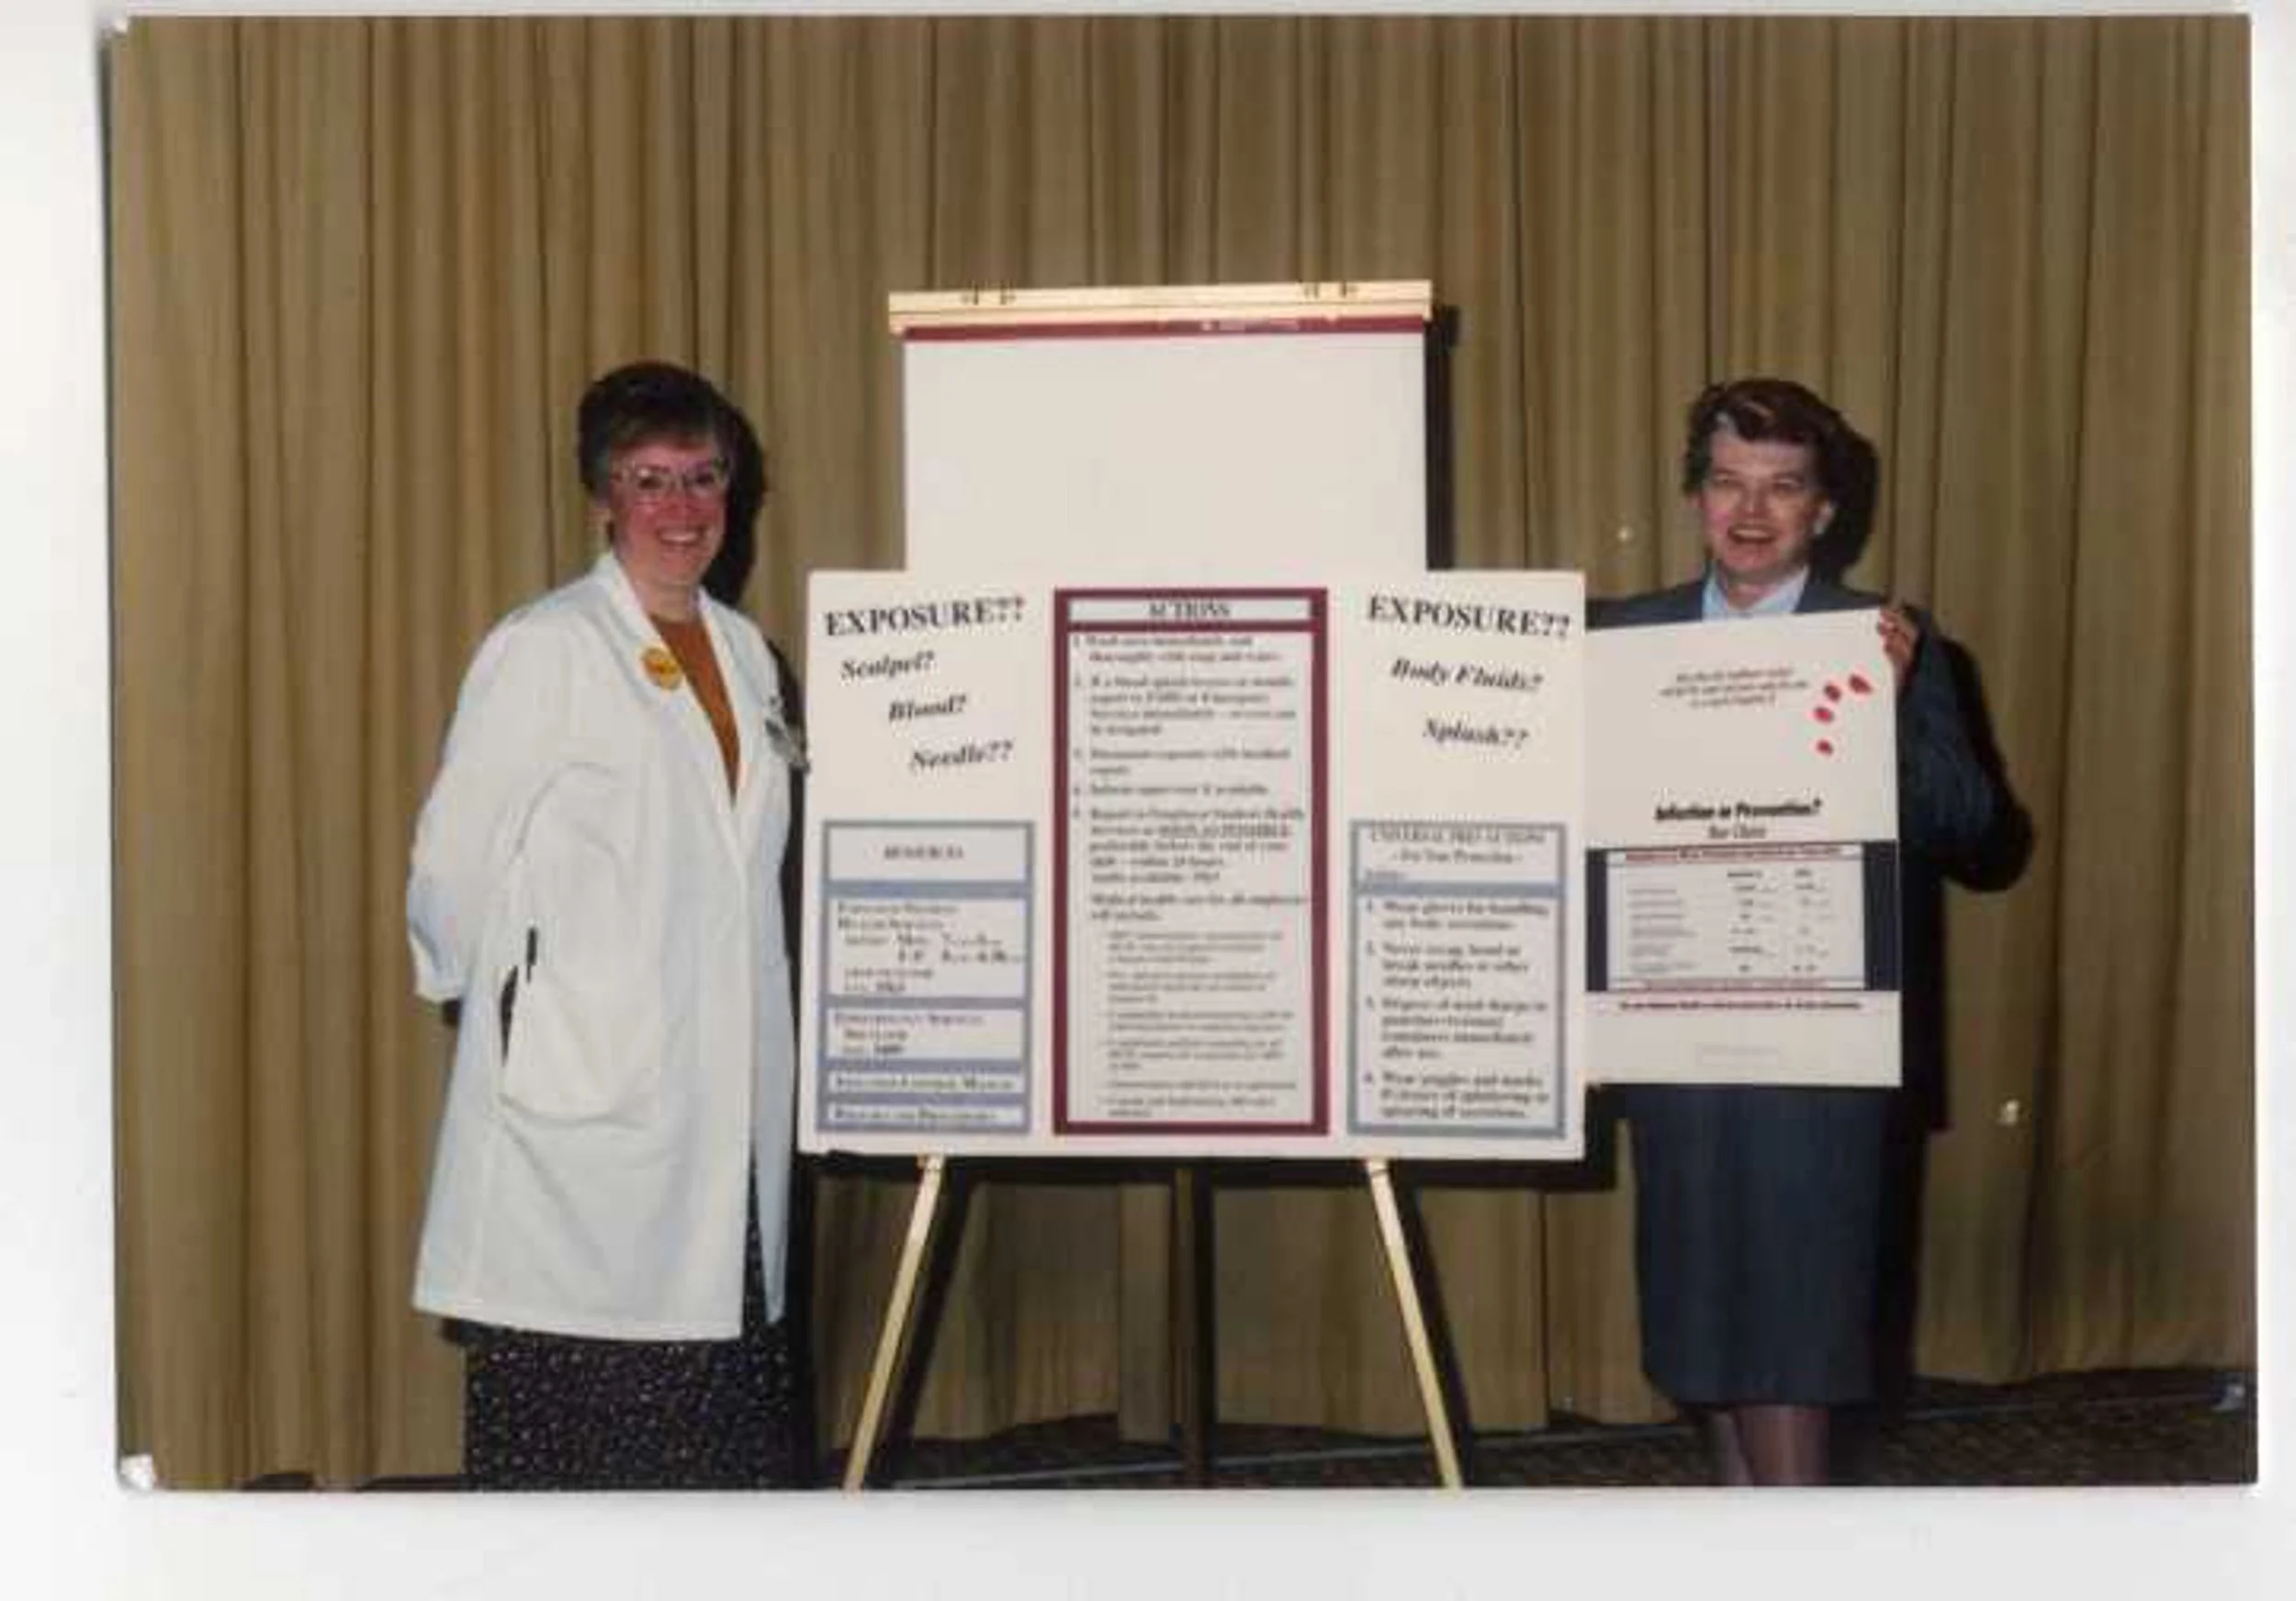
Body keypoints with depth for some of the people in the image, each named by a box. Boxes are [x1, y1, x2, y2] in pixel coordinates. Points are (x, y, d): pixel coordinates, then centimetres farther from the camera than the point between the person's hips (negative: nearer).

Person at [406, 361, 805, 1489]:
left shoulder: (743, 651, 13)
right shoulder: (544, 650, -7)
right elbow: (455, 858, -7)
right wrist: (484, 996, 5)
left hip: (726, 1088, 6)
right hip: (581, 1091, -6)